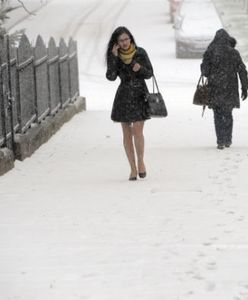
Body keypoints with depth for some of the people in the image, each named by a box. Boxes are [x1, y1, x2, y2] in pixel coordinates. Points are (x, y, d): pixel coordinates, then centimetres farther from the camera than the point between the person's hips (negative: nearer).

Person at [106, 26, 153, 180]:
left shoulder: (140, 53, -3)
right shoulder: (114, 56, -1)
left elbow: (149, 74, 3)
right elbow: (111, 76, -13)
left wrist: (140, 68, -17)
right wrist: (114, 57, -18)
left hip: (140, 94, -2)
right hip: (123, 96, 2)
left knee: (137, 131, -13)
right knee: (127, 133, 4)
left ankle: (141, 162, 8)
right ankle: (133, 168, 11)